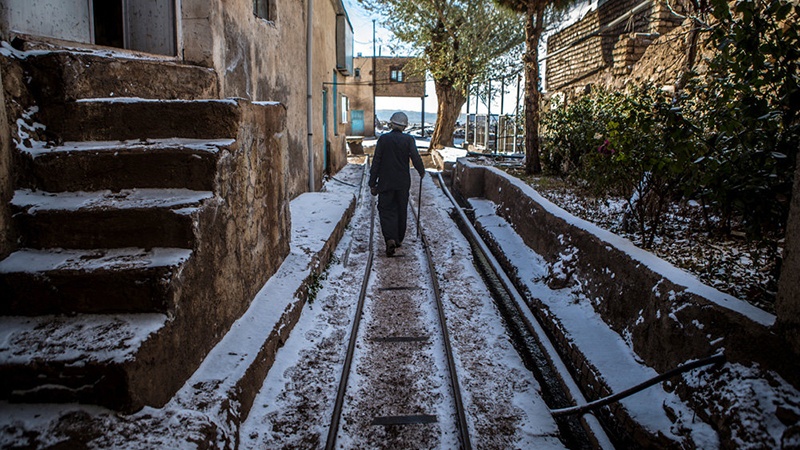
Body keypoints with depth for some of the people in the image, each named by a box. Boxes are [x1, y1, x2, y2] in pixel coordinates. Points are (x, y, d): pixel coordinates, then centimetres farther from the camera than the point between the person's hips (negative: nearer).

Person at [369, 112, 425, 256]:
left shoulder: (383, 139, -5)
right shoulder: (408, 139, -5)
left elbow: (376, 162, -5)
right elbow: (415, 158, -13)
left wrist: (373, 183, 0)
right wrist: (422, 171, 7)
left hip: (385, 182, -1)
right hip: (403, 182, 1)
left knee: (386, 210, 2)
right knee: (401, 210, 15)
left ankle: (390, 239, -18)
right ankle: (398, 239, 25)